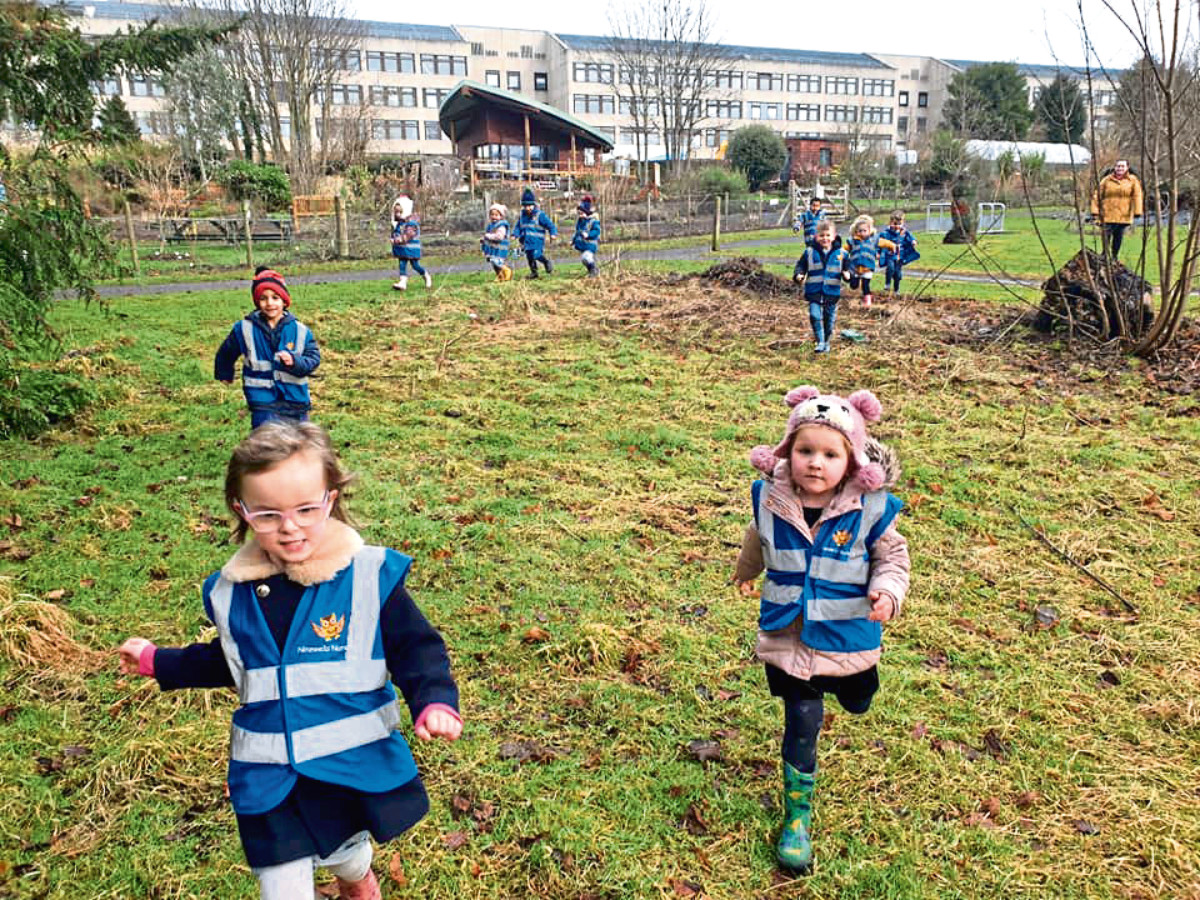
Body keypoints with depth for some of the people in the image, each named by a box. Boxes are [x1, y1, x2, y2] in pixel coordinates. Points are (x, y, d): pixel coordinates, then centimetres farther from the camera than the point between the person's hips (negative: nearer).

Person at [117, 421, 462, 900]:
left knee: (348, 857, 26)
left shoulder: (370, 577, -17)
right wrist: (158, 661, 19)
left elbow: (416, 648, -13)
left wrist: (434, 702, -30)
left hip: (353, 766, -1)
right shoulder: (230, 593, -4)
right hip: (269, 781, 2)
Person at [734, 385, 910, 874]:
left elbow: (892, 556, -2)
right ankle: (797, 813, 22)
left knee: (855, 704, 25)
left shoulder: (869, 509, -19)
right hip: (787, 637, 0)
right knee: (802, 722, 3)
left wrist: (887, 592, -22)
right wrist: (746, 572, 29)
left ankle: (842, 686, 64)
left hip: (847, 638, 0)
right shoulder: (769, 499, -13)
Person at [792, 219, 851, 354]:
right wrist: (798, 275, -15)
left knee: (829, 319, 10)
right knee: (815, 316, -14)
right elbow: (801, 265, 5)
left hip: (832, 292, 1)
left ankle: (826, 342, 29)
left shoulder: (841, 253, 1)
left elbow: (847, 268, 7)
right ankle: (820, 342, -1)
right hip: (814, 292, -1)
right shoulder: (810, 252, 0)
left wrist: (848, 275, -16)